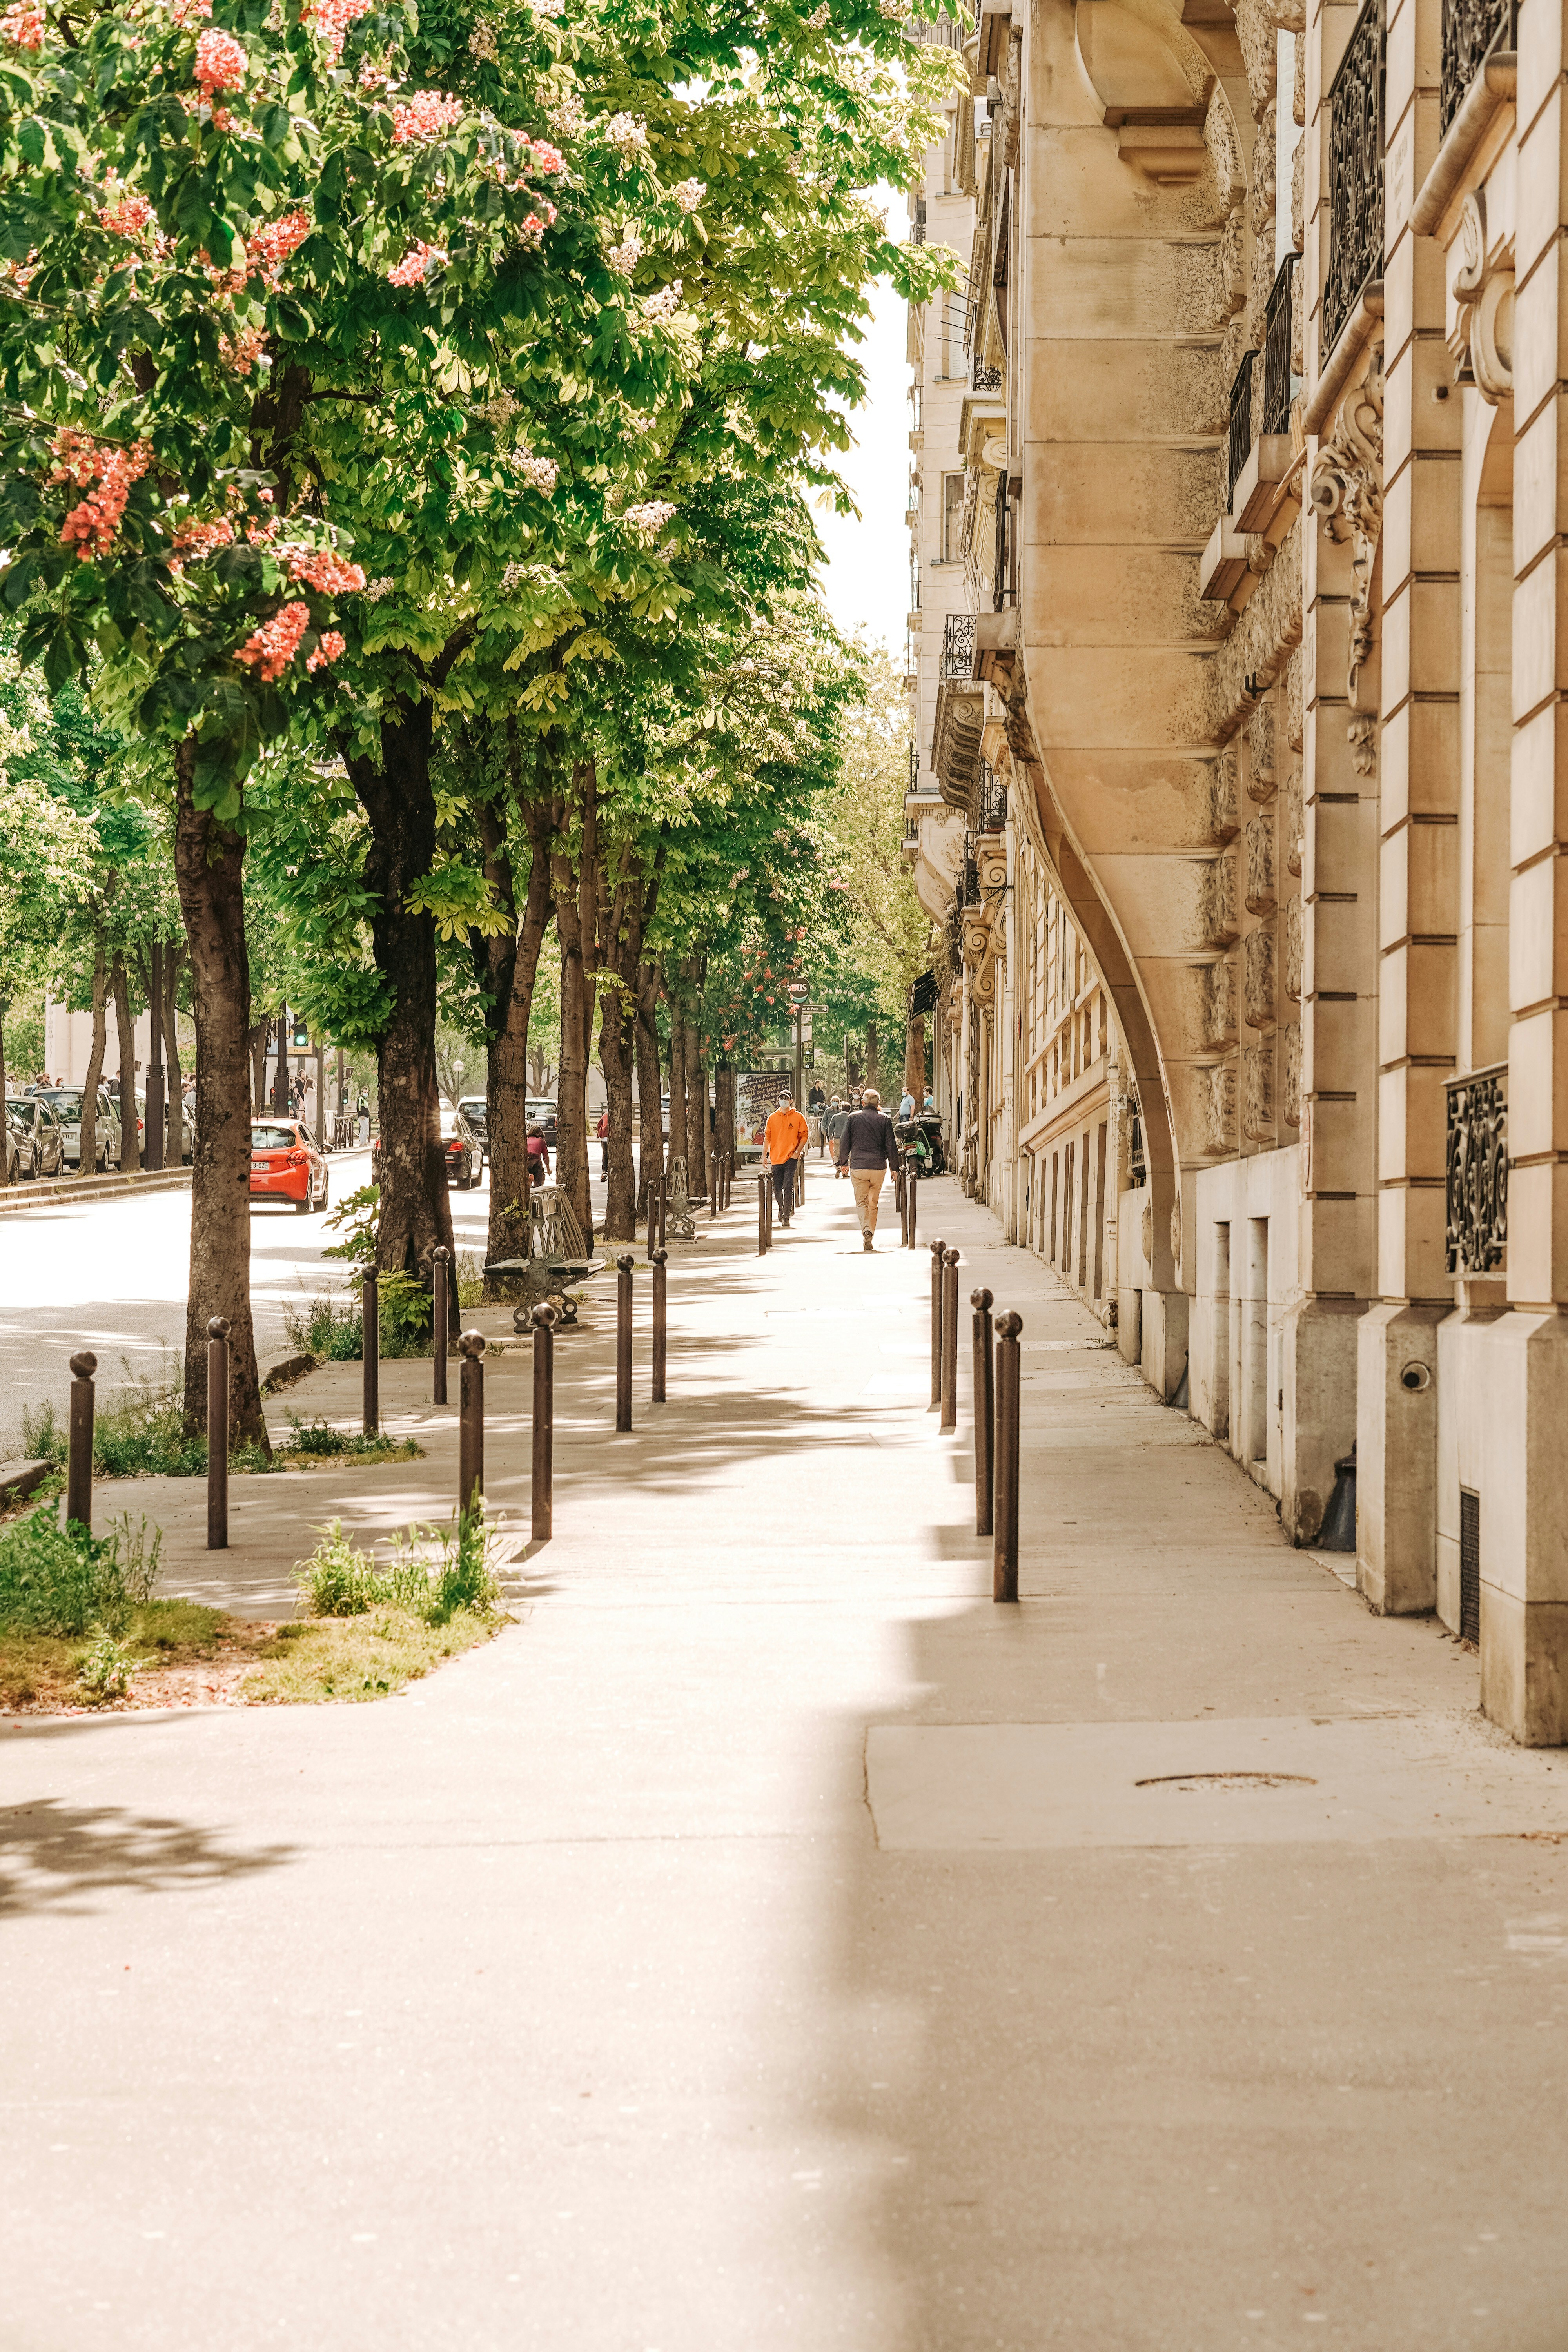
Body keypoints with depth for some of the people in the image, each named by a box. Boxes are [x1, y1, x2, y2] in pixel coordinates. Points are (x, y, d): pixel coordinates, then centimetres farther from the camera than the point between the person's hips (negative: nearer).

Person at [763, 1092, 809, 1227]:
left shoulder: (798, 1117, 2)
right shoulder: (773, 1118, 9)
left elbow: (804, 1135, 4)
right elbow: (768, 1138, 13)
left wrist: (798, 1151, -8)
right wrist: (765, 1155, 9)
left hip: (791, 1158, -3)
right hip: (776, 1158, 3)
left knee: (788, 1188, -12)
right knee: (777, 1188, 7)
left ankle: (786, 1217, -10)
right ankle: (782, 1209, 33)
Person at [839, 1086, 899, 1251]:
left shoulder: (853, 1118, 1)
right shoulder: (885, 1119, 1)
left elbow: (845, 1143, 5)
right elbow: (891, 1146, 2)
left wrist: (844, 1162, 19)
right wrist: (894, 1167, 11)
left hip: (858, 1167, -1)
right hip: (878, 1167, 1)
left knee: (861, 1202, 4)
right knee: (873, 1204, 13)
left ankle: (866, 1230, -21)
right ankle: (870, 1238, 13)